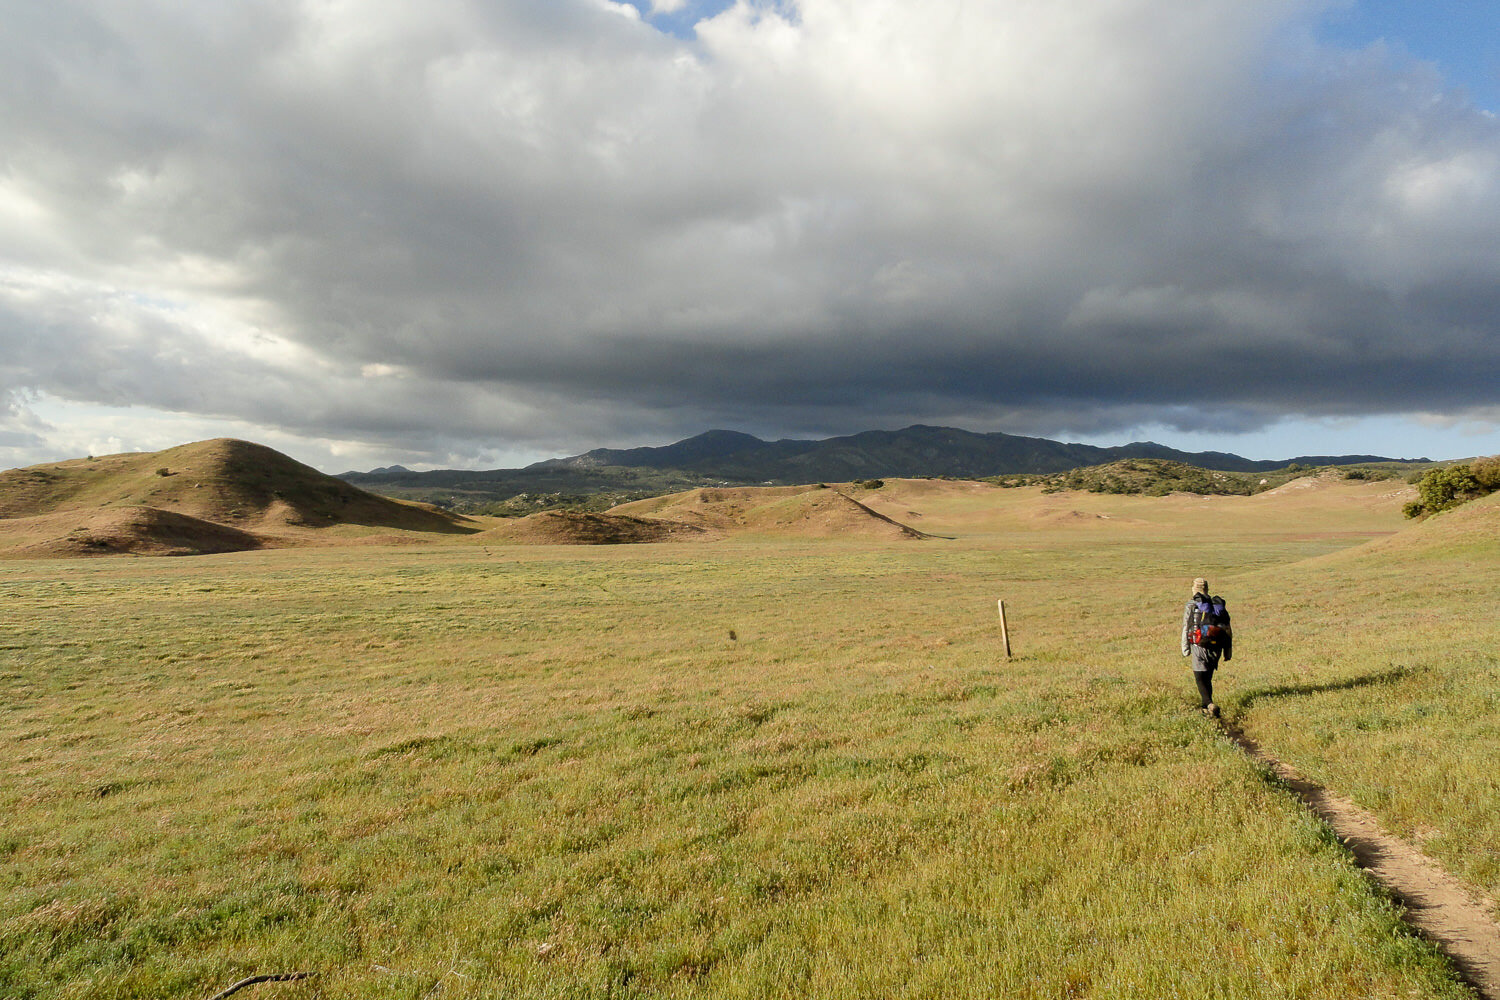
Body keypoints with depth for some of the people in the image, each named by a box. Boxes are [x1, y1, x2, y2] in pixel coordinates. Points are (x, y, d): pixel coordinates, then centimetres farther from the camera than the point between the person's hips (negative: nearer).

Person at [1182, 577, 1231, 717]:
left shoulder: (1191, 606, -5)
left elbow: (1186, 628, -4)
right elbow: (1227, 629, 9)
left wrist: (1185, 648, 4)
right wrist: (1228, 651, 13)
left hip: (1199, 646, -5)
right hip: (1216, 647, 5)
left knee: (1200, 679, 0)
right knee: (1207, 678, 19)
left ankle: (1210, 704, -20)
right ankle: (1206, 708, 24)